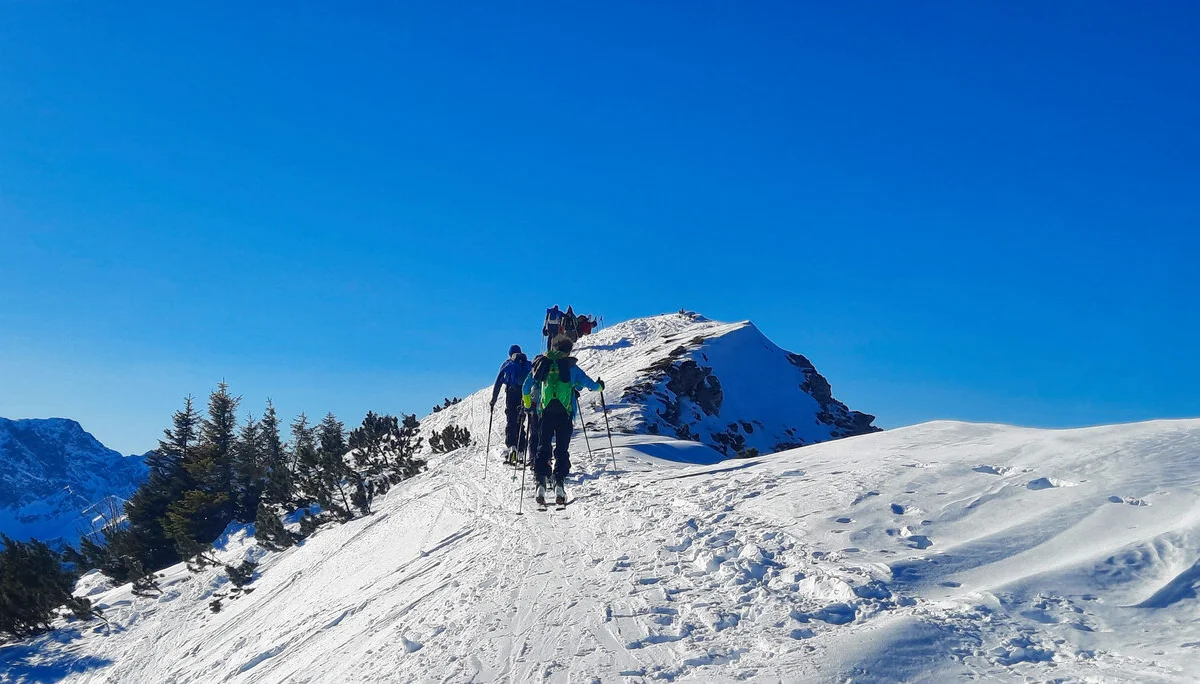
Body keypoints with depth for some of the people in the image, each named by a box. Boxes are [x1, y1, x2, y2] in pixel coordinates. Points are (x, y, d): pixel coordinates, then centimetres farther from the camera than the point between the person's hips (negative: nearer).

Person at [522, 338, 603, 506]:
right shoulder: (571, 368, 4)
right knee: (562, 449, 2)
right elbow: (591, 385, 6)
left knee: (543, 448, 4)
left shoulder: (542, 365, 11)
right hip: (565, 413, -1)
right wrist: (600, 386, 28)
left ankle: (541, 482, -9)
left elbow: (525, 388, 15)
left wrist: (527, 403, 33)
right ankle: (558, 483, -10)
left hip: (545, 412, 2)